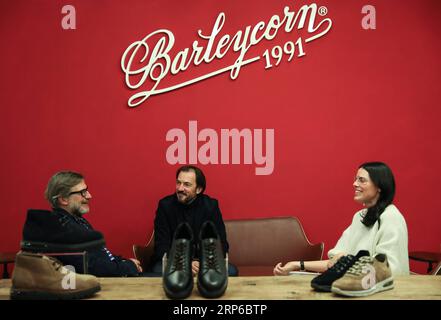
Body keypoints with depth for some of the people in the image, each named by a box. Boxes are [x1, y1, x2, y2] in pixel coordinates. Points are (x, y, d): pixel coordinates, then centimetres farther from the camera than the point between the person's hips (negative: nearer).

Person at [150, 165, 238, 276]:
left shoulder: (210, 205, -4)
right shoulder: (165, 205, -7)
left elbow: (221, 245, -3)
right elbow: (162, 246, -10)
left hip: (202, 261, 2)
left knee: (231, 271, -24)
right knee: (158, 270, -34)